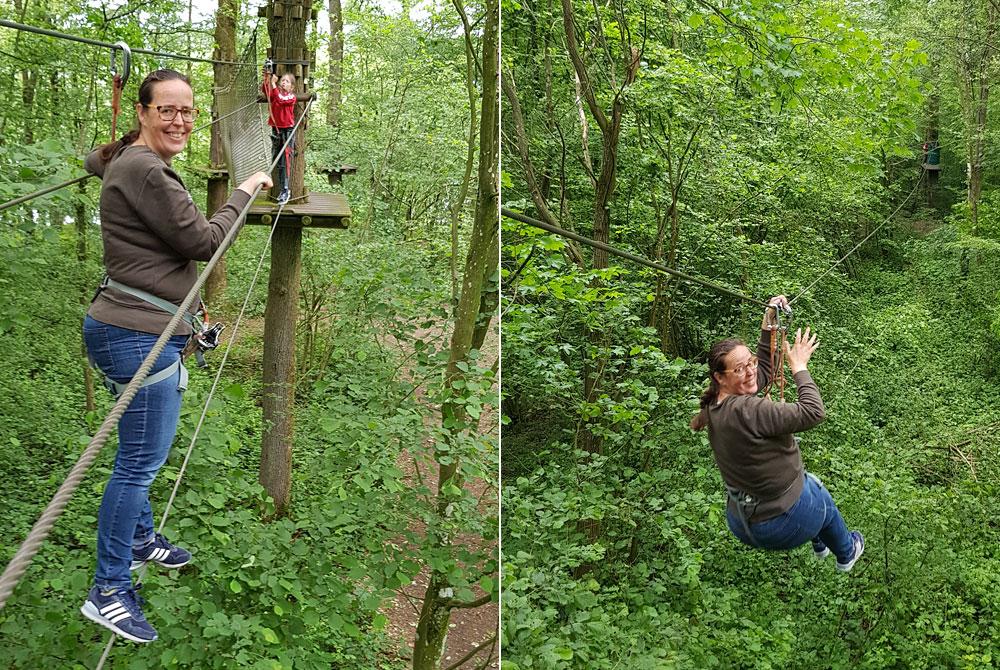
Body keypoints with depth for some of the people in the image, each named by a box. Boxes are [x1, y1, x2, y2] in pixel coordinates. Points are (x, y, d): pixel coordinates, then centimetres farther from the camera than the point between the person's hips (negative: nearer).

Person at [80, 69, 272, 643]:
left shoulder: (130, 161, 14)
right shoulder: (145, 172, -20)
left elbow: (95, 158, 38)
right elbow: (203, 241, -16)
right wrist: (245, 193, -3)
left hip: (137, 331, 11)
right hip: (139, 335, -11)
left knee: (141, 454, 25)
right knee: (141, 461, -4)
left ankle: (140, 538, 44)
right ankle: (109, 591, 5)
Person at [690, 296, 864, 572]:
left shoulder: (717, 404, -6)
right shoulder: (745, 411, -34)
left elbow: (763, 369, 10)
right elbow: (813, 412, -31)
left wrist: (768, 323, 2)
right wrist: (799, 366, -19)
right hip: (781, 526, -8)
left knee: (809, 481, 36)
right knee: (825, 502, 28)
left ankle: (819, 544, 60)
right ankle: (846, 553, 57)